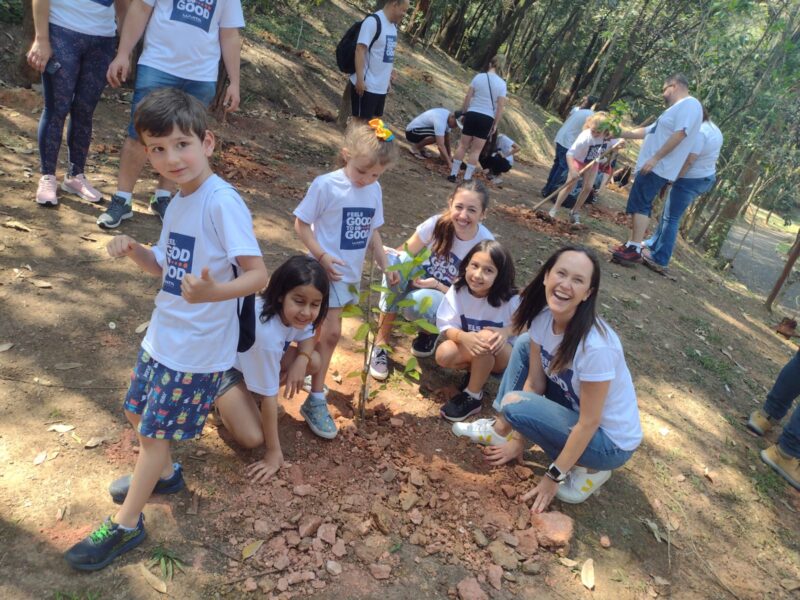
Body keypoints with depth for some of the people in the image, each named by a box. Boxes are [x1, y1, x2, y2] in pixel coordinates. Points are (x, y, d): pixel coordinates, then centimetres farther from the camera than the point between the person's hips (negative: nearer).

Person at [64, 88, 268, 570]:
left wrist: (213, 292, -44)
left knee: (155, 432, 6)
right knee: (139, 413, 25)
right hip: (164, 335, 9)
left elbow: (258, 275, -27)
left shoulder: (222, 201, -24)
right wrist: (134, 250, -7)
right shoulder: (181, 199, 4)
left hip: (197, 348, -8)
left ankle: (126, 525, 27)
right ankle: (163, 473, 50)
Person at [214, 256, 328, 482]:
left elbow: (306, 337, 0)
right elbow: (269, 396, -33)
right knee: (252, 438, -22)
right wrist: (274, 452, -24)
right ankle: (221, 401, 7)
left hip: (260, 358, 7)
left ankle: (252, 392, 6)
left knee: (313, 362, -11)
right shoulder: (266, 332, -41)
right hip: (223, 364, -7)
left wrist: (301, 360, -24)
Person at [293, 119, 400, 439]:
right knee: (331, 332, -9)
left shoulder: (374, 191, 3)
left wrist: (385, 266, 6)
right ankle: (315, 401, 3)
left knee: (326, 331, 16)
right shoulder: (325, 185, -15)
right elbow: (301, 224, -10)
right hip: (326, 271, -6)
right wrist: (321, 256, -20)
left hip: (351, 274, 6)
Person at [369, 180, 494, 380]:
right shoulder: (438, 223, -18)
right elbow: (405, 254, -10)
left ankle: (430, 332, 2)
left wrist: (436, 285, -29)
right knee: (395, 260, -30)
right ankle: (381, 344, -20)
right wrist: (392, 257, -34)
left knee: (420, 300, -38)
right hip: (421, 279, 3)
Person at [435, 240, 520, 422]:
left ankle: (473, 396, -17)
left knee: (486, 336, -36)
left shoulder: (509, 299, -23)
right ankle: (479, 370, 3)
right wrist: (463, 337, -40)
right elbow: (446, 326, -17)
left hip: (501, 355, -2)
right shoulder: (457, 290, -18)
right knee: (444, 355, -28)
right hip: (468, 348, 2)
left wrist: (505, 332, -32)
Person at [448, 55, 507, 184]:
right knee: (476, 150, 6)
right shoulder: (502, 84, -3)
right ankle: (466, 178, 7)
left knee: (463, 146, 11)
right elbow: (500, 107, -4)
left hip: (472, 114, 1)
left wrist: (464, 112, 12)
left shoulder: (478, 77, -2)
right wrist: (495, 124, 5)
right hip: (487, 118, -1)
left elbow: (467, 97, -1)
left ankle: (453, 174, 13)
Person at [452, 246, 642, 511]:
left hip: (609, 441, -7)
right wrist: (517, 441, 1)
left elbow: (588, 423, -24)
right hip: (573, 407, 7)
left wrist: (554, 477, -15)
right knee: (524, 344, 0)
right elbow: (534, 383, -3)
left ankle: (588, 468, -2)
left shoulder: (596, 345, -34)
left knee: (514, 405, -22)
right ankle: (501, 430, 12)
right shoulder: (543, 318, -13)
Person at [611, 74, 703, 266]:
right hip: (652, 167, 10)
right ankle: (632, 245, 15)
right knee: (638, 206, 11)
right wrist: (621, 133, 29)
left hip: (658, 168, -10)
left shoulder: (690, 104, -9)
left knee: (640, 205, -14)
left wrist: (655, 158, -25)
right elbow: (648, 131, 29)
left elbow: (680, 134, -22)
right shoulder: (677, 108, 25)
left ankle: (635, 250, -15)